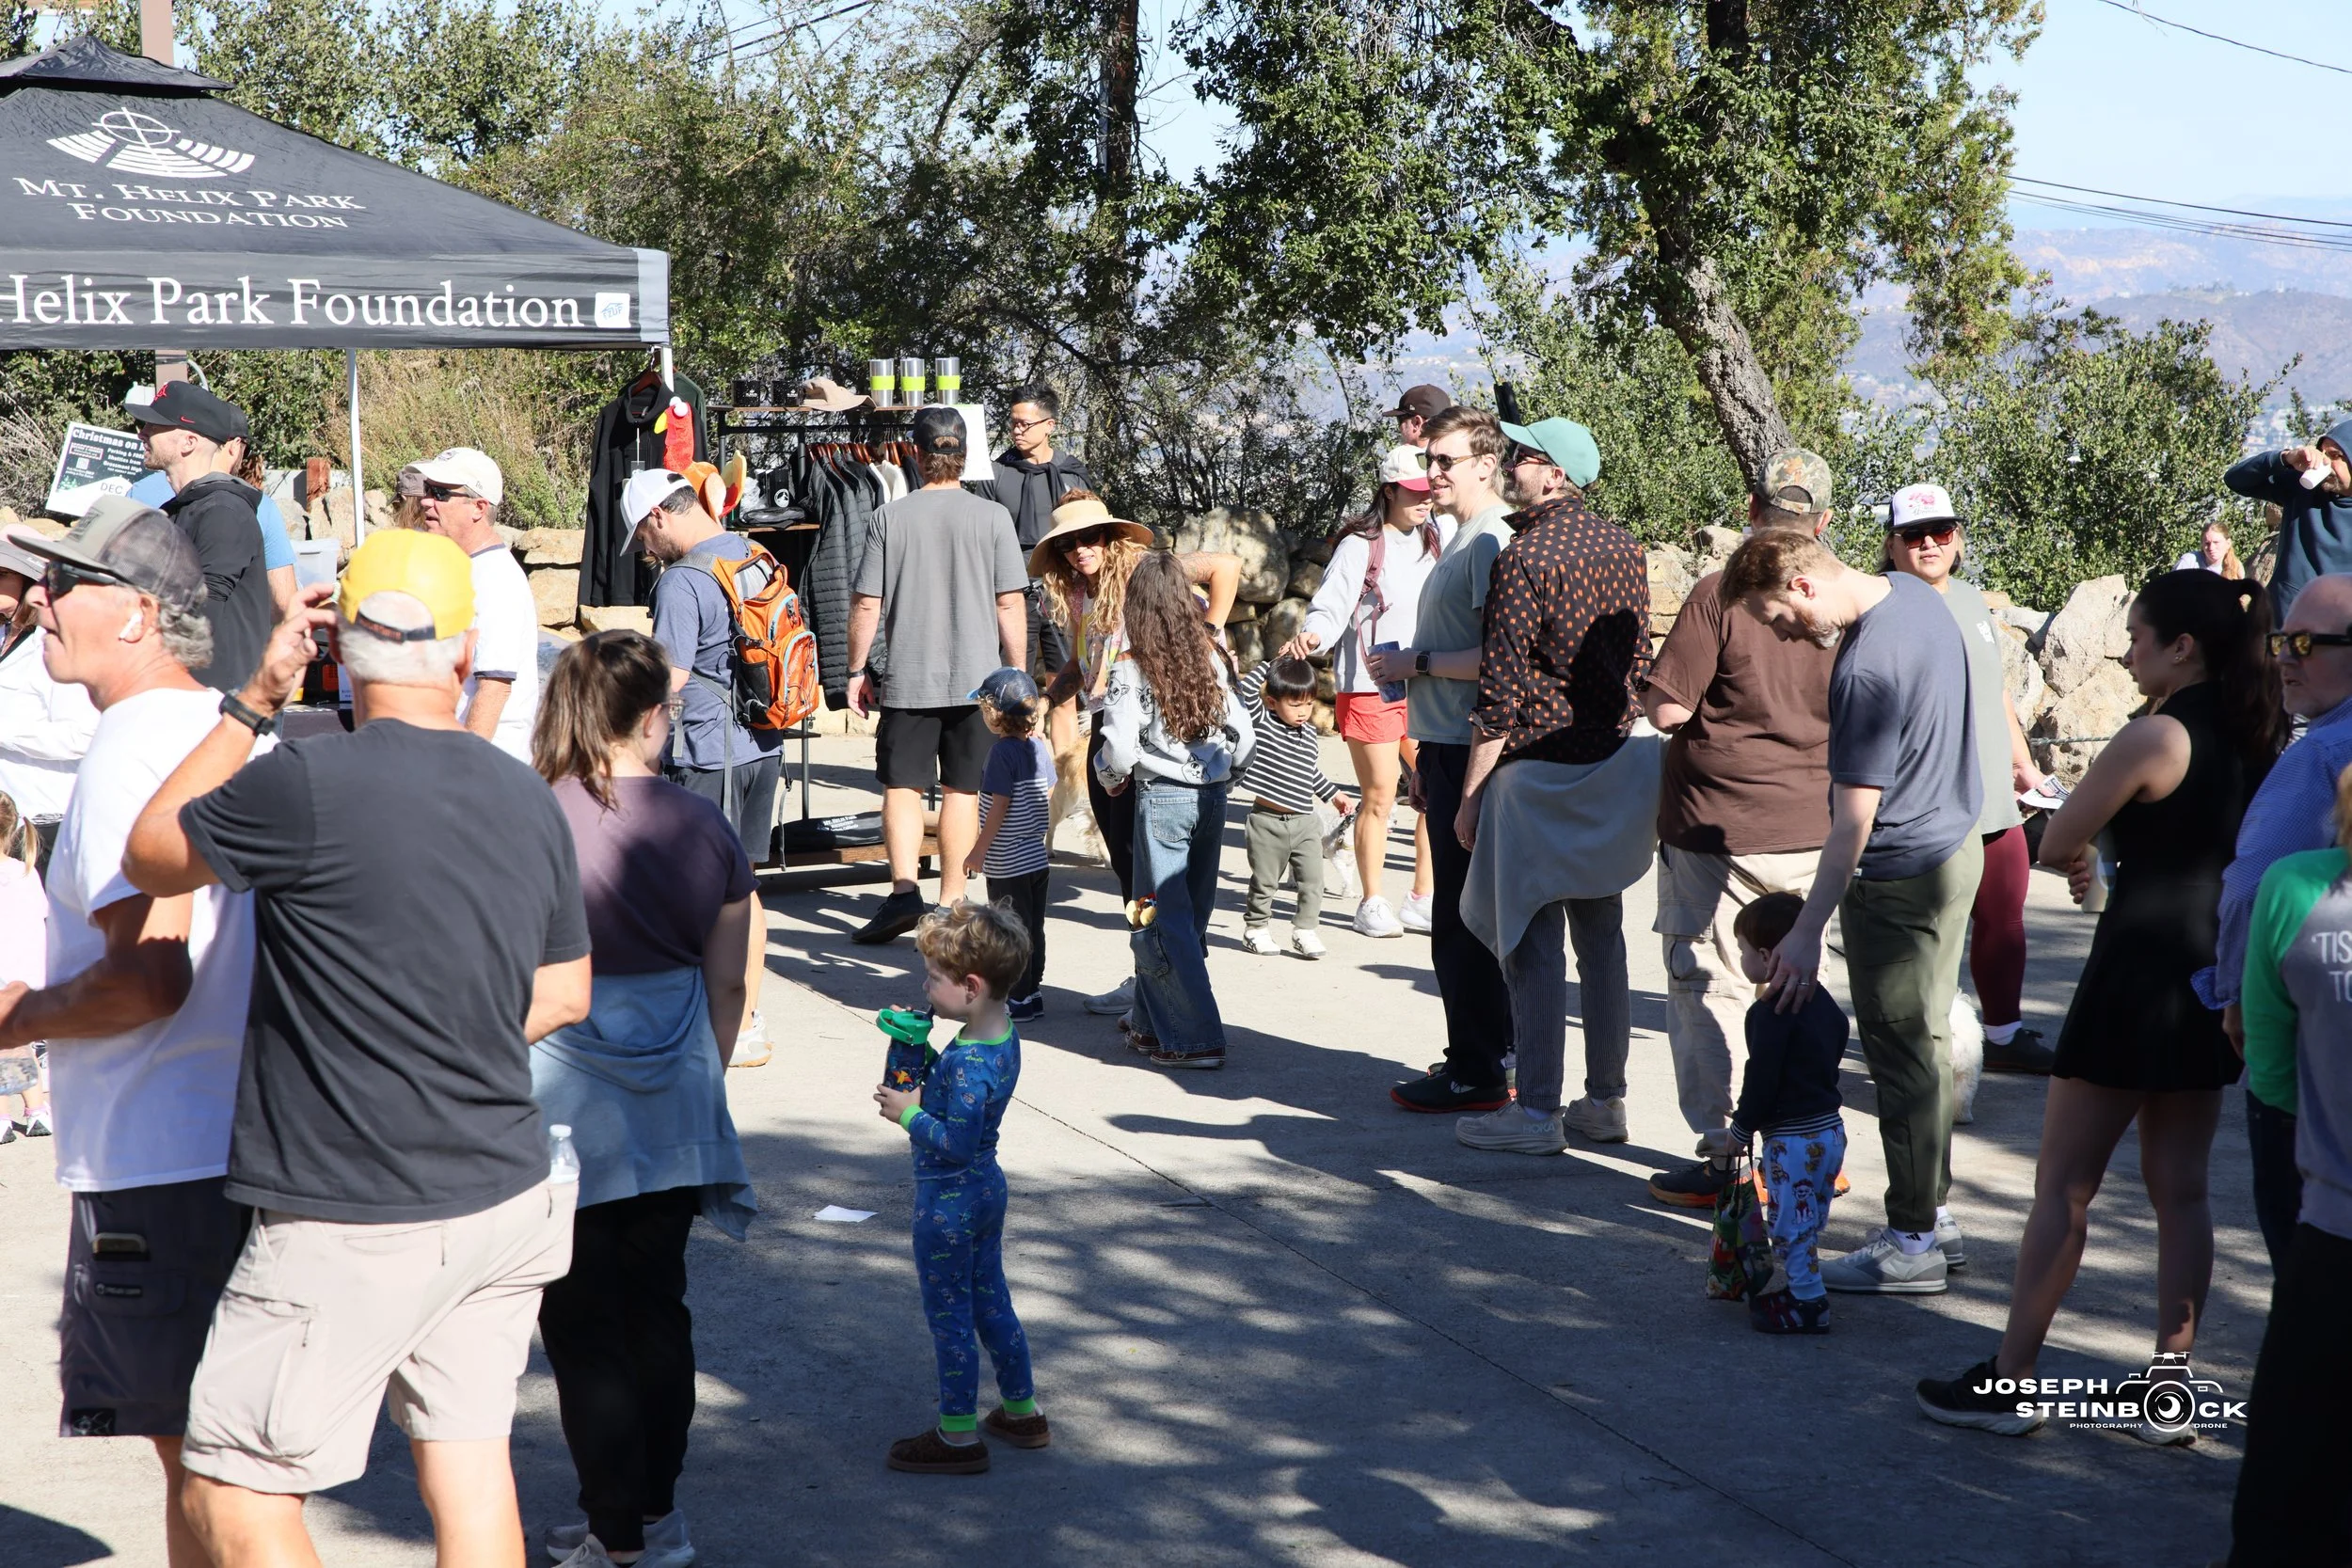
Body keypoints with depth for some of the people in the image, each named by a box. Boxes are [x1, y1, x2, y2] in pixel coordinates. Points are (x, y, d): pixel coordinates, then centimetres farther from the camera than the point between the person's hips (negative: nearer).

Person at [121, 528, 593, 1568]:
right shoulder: (528, 799, 4)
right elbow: (565, 993, 15)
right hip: (506, 1194, 7)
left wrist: (252, 702, 3)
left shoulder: (311, 783, -17)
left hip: (354, 1222, -7)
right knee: (468, 1462, 13)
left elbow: (148, 856, 1)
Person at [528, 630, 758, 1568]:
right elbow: (727, 983, 6)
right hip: (672, 1107, 4)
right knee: (657, 1306, 16)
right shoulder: (704, 828, 0)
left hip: (560, 1107, -4)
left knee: (582, 1322, 5)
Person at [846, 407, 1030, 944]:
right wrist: (1018, 674, 7)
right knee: (961, 789, 9)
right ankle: (950, 903, 12)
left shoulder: (891, 517, -3)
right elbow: (1011, 604, -3)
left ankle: (904, 892, -9)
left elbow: (866, 604, -2)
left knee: (901, 786, 6)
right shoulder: (991, 516, -4)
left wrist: (857, 671, 10)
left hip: (908, 678, -1)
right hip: (976, 677, 1)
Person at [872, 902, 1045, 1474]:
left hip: (947, 1203, -9)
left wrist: (909, 1113, -18)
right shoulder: (1005, 1037, 0)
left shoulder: (968, 1062, -29)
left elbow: (955, 1142, -29)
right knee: (992, 1302, 21)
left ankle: (958, 1437, 15)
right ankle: (1022, 1411, 33)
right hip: (986, 1190, 9)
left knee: (950, 1318, 4)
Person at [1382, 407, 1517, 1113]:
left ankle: (1475, 1074, 1)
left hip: (1470, 755, -10)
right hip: (1450, 749, 10)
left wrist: (1416, 663, -13)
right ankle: (1489, 1056, 24)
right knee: (1466, 917, 16)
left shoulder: (1490, 543, -15)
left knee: (1462, 921, -5)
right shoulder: (1462, 540, 17)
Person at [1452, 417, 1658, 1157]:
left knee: (1532, 943, -2)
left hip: (1541, 766, -8)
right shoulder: (1623, 547, 7)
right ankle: (1605, 1100, 18)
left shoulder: (1526, 555, -16)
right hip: (1614, 762, 8)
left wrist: (1470, 793, -11)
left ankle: (1537, 1111, 1)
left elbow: (1502, 691, -16)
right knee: (1600, 935, 12)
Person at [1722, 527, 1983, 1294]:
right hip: (1956, 847, 10)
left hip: (1901, 878, -10)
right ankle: (1934, 1215, 28)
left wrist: (1807, 932, -22)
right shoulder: (1917, 596, 2)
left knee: (1902, 1058, 0)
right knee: (1928, 1041, 18)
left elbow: (1854, 822, -26)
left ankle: (1912, 1244, 8)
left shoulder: (1866, 670, -27)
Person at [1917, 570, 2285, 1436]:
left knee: (2063, 1187, 1)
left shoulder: (2154, 736, -17)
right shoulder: (2259, 737, 6)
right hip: (2217, 984, 8)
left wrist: (2077, 853, 12)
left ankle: (2007, 1382, 7)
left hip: (2139, 980, -8)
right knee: (2179, 1190, 12)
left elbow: (2056, 842, -10)